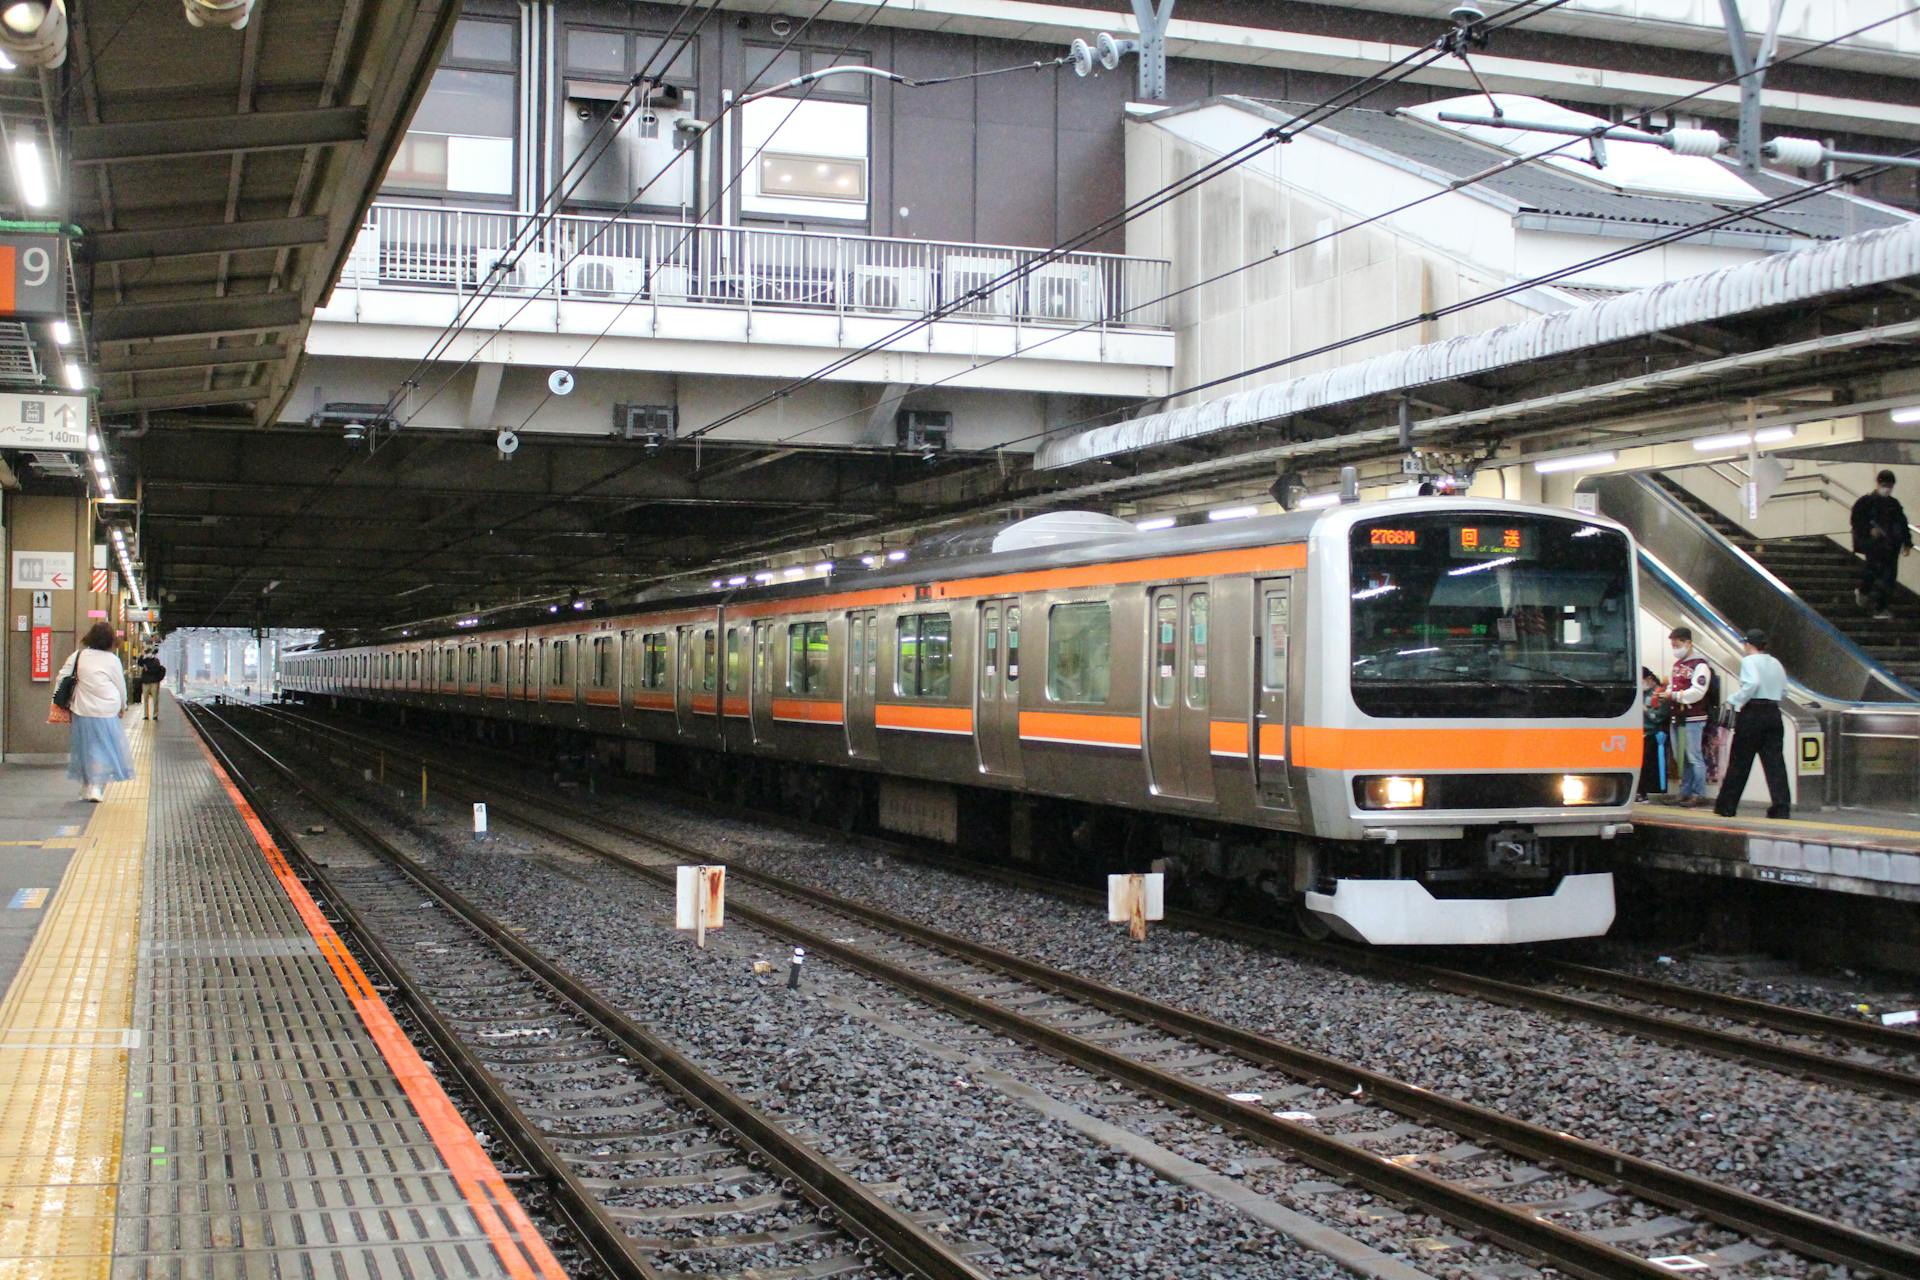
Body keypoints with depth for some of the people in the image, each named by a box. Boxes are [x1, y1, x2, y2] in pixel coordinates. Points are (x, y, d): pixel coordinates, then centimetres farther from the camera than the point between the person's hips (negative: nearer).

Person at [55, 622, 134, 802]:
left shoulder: (78, 656, 1)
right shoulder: (112, 660, -6)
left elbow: (60, 678, 1)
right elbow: (121, 686, 2)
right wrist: (122, 707, 18)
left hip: (82, 711, 3)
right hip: (106, 712, -3)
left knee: (85, 748, 15)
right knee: (104, 749, 4)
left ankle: (86, 787, 23)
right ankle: (96, 786, -6)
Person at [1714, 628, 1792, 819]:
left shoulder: (1749, 661, -8)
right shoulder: (1776, 663, 13)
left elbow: (1752, 683, -24)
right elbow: (1783, 691, 14)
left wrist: (1734, 701, -16)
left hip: (1752, 713, -6)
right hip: (1773, 713, 6)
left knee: (1739, 762, 3)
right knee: (1774, 761, 2)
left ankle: (1727, 806, 11)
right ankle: (1781, 807, -5)